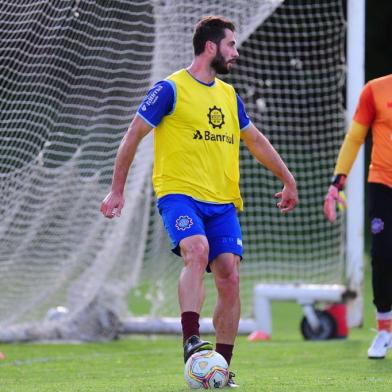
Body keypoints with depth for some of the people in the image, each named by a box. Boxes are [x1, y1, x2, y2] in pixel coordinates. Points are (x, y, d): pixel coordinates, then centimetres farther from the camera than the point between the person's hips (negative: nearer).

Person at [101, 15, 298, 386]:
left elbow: (255, 140, 30)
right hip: (179, 193, -6)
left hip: (223, 202, 6)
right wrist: (117, 191, -1)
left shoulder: (229, 95, 17)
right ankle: (191, 340, -34)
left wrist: (288, 180, 31)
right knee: (197, 251, -32)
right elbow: (133, 136, 1)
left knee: (229, 277, -6)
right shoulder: (170, 89, -2)